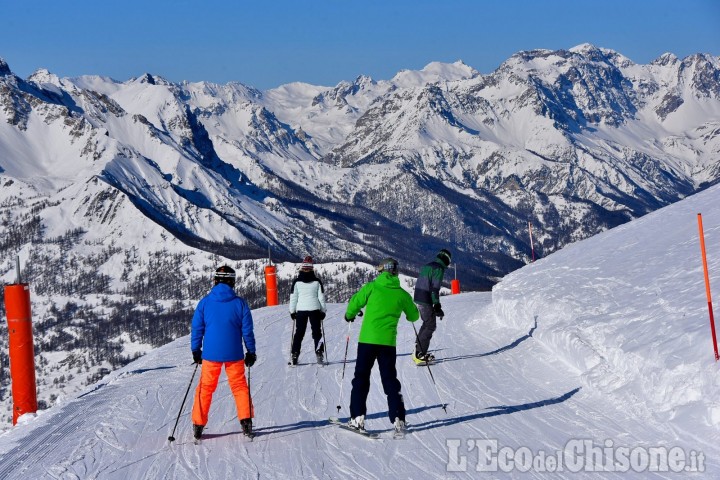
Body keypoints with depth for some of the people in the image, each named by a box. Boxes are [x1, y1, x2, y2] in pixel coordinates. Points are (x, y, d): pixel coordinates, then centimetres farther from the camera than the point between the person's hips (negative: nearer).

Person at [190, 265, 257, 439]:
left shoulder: (205, 302, -2)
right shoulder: (239, 303, -4)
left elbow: (196, 328, 2)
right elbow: (247, 330, 1)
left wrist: (195, 350, 13)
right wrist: (251, 352, 10)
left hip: (210, 354, 0)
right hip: (234, 354, 0)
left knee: (205, 388, 10)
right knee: (239, 386, 13)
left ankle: (198, 425, 8)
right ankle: (246, 421, 6)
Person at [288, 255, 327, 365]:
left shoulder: (297, 282, -2)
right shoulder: (317, 281, 0)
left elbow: (293, 297, 0)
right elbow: (321, 297, 2)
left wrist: (292, 311, 9)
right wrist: (323, 311, 10)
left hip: (301, 309, 0)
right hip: (314, 309, 0)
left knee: (299, 333, 7)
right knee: (317, 332, 7)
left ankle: (294, 355, 0)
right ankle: (319, 353, -3)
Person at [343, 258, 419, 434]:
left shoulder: (372, 287, -2)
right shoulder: (401, 294, 3)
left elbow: (354, 304, -1)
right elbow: (414, 316, 14)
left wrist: (349, 315, 21)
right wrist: (408, 314, 38)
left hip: (367, 339, -1)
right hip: (388, 341, 1)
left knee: (361, 378, 9)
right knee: (390, 379, 10)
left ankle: (358, 417, 3)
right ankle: (398, 418, 1)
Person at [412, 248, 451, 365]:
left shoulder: (427, 265, 16)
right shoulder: (439, 269, -13)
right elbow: (435, 288, -19)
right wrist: (437, 305, -18)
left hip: (418, 298, 9)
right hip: (426, 300, -9)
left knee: (427, 323, 21)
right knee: (430, 326, -4)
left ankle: (418, 352, 24)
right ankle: (420, 355, -9)